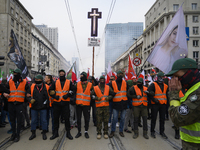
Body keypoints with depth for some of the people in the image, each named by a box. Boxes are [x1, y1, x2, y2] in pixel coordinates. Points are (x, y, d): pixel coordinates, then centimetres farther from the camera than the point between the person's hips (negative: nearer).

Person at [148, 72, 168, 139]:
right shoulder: (153, 84, -5)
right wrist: (154, 99, -18)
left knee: (162, 119, 11)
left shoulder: (165, 86, 13)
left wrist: (167, 102, 6)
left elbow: (167, 95, 18)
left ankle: (162, 132, 23)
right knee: (154, 118, 3)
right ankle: (152, 131, 15)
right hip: (155, 104, -5)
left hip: (163, 104, 5)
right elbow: (149, 92, -12)